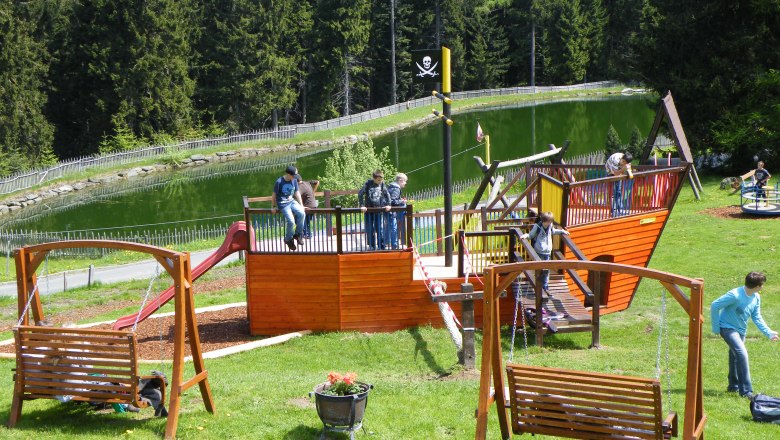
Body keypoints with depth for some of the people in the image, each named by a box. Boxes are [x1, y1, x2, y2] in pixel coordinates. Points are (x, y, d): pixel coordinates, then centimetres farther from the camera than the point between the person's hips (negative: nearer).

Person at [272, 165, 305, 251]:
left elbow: (297, 193, 10)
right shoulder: (279, 182, -15)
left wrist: (301, 205, 8)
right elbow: (274, 195, -5)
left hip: (292, 201, 5)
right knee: (291, 221, -20)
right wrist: (273, 207, 0)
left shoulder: (294, 181, 1)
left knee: (302, 213, -22)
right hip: (283, 204, -5)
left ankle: (298, 234, -3)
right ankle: (288, 239, 7)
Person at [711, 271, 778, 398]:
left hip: (741, 330, 8)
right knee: (741, 353, -22)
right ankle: (746, 390, -20)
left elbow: (757, 318, 6)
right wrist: (716, 328, -17)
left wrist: (768, 333, -6)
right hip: (727, 328, -8)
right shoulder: (735, 295, -27)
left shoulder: (756, 298, -4)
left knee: (735, 356, 21)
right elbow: (714, 306, -22)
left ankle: (733, 386, 39)